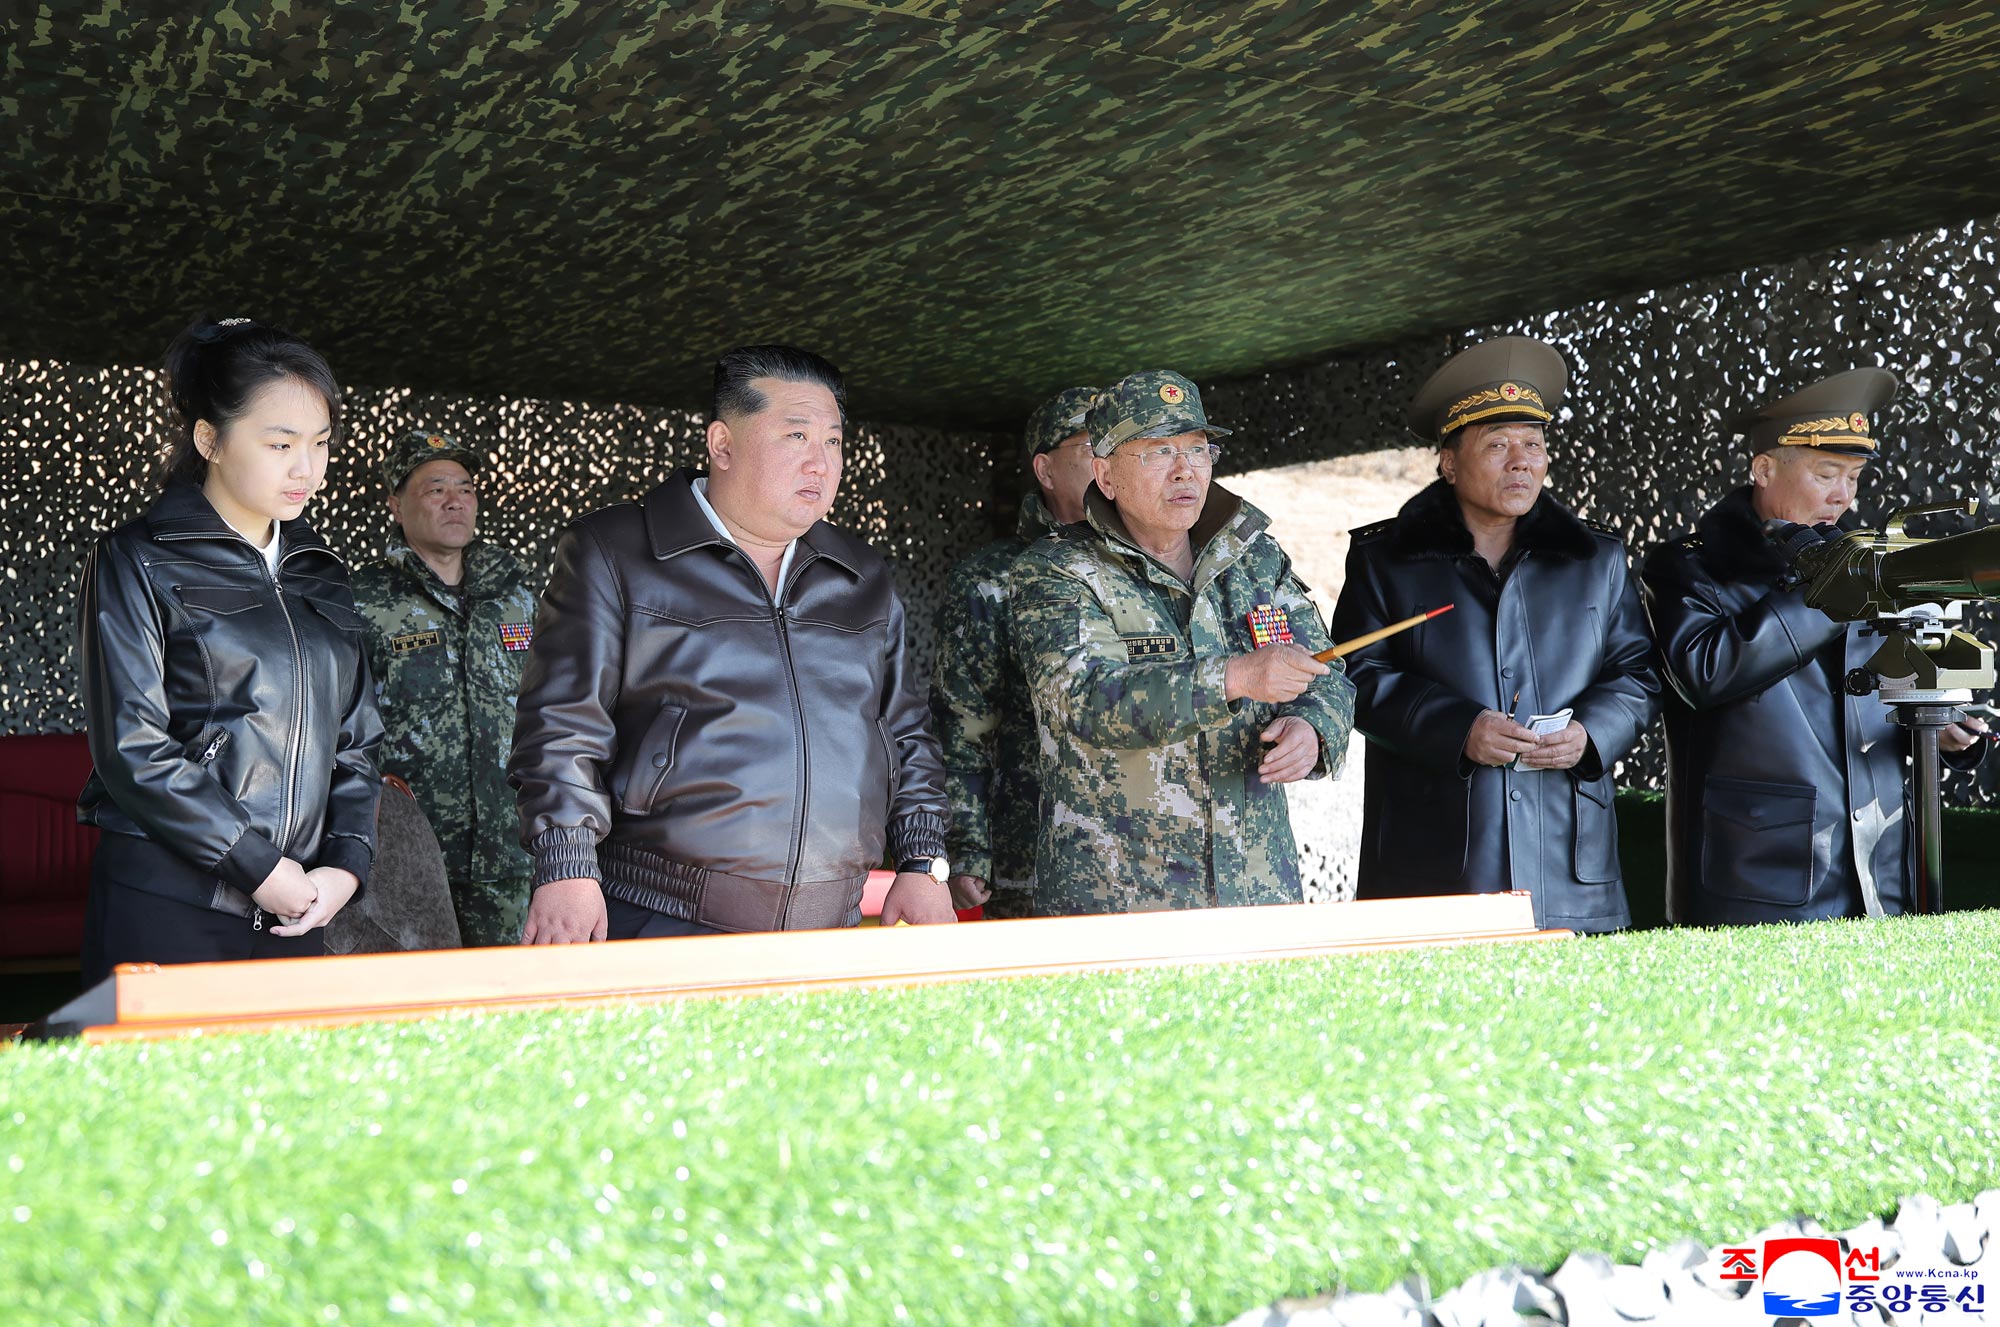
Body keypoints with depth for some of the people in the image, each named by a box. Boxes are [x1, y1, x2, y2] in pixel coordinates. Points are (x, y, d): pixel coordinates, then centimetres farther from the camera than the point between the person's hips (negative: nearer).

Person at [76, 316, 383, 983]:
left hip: (293, 910, 5)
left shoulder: (320, 573, 15)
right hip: (164, 909, -5)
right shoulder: (136, 563, -2)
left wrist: (346, 862, -1)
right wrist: (260, 869, -12)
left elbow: (356, 738, 15)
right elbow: (132, 751, -10)